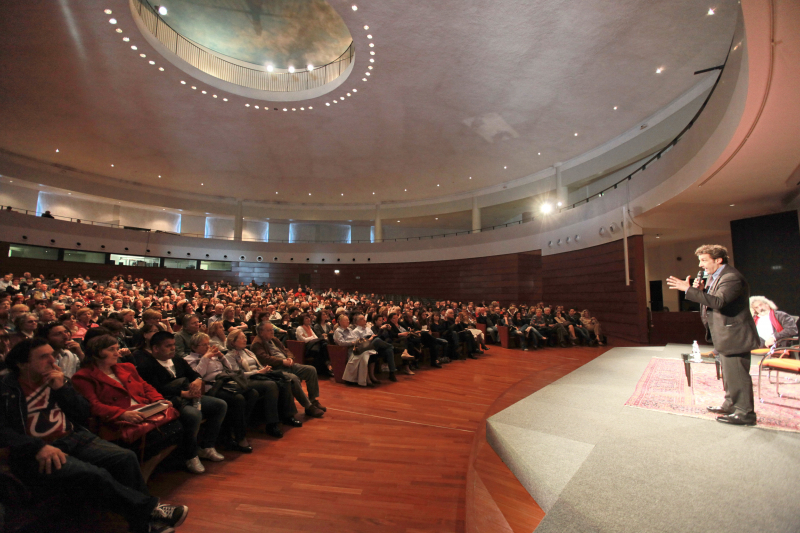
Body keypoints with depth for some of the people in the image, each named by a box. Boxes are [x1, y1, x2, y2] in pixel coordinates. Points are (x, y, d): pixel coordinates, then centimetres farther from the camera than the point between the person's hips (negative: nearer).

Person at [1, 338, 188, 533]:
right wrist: (38, 447, -26)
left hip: (74, 439, 5)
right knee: (94, 475, -29)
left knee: (126, 457, -16)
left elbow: (83, 416, 8)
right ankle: (150, 510, -15)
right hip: (35, 455, -5)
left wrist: (62, 388, -4)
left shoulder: (57, 380, 13)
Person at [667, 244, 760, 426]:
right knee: (728, 373, 21)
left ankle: (745, 413, 8)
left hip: (735, 335, -11)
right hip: (725, 335, 11)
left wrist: (688, 289, -36)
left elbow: (718, 302, -35)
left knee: (737, 373, -3)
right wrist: (701, 289, -2)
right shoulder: (714, 276, 12)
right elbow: (710, 299, 17)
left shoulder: (731, 277, -22)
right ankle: (730, 404, 35)